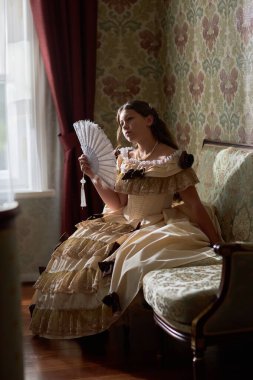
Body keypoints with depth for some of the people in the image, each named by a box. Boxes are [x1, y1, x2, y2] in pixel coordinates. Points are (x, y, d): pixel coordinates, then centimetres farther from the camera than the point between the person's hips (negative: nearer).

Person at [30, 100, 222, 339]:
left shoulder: (173, 159, -10)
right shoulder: (125, 159, 8)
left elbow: (194, 206, -10)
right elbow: (118, 205, 7)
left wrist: (217, 244, -13)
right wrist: (94, 176, -4)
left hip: (161, 227, -6)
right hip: (128, 224, 7)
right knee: (82, 245, -7)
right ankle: (86, 323, 2)